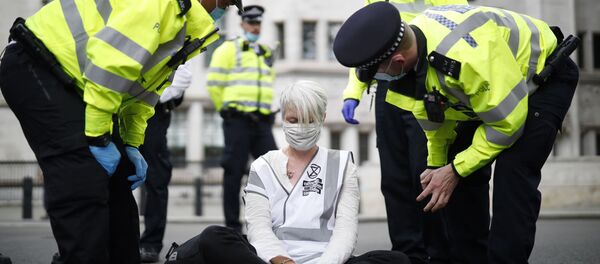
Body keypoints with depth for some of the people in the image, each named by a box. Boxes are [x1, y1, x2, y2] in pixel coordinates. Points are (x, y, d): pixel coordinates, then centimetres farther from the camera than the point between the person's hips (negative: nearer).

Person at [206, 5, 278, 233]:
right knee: (234, 172, -3)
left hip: (262, 121, 6)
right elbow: (214, 83, -3)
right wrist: (227, 110, 3)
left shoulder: (266, 53, 20)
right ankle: (232, 226, 3)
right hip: (238, 121, -5)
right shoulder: (229, 49, 1)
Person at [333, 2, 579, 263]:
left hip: (547, 77, -8)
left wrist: (455, 171, -23)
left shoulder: (464, 55, -43)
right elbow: (432, 114, 1)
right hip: (493, 85, 8)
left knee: (512, 177, -23)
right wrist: (436, 165, 3)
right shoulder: (409, 38, -17)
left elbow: (507, 121, -31)